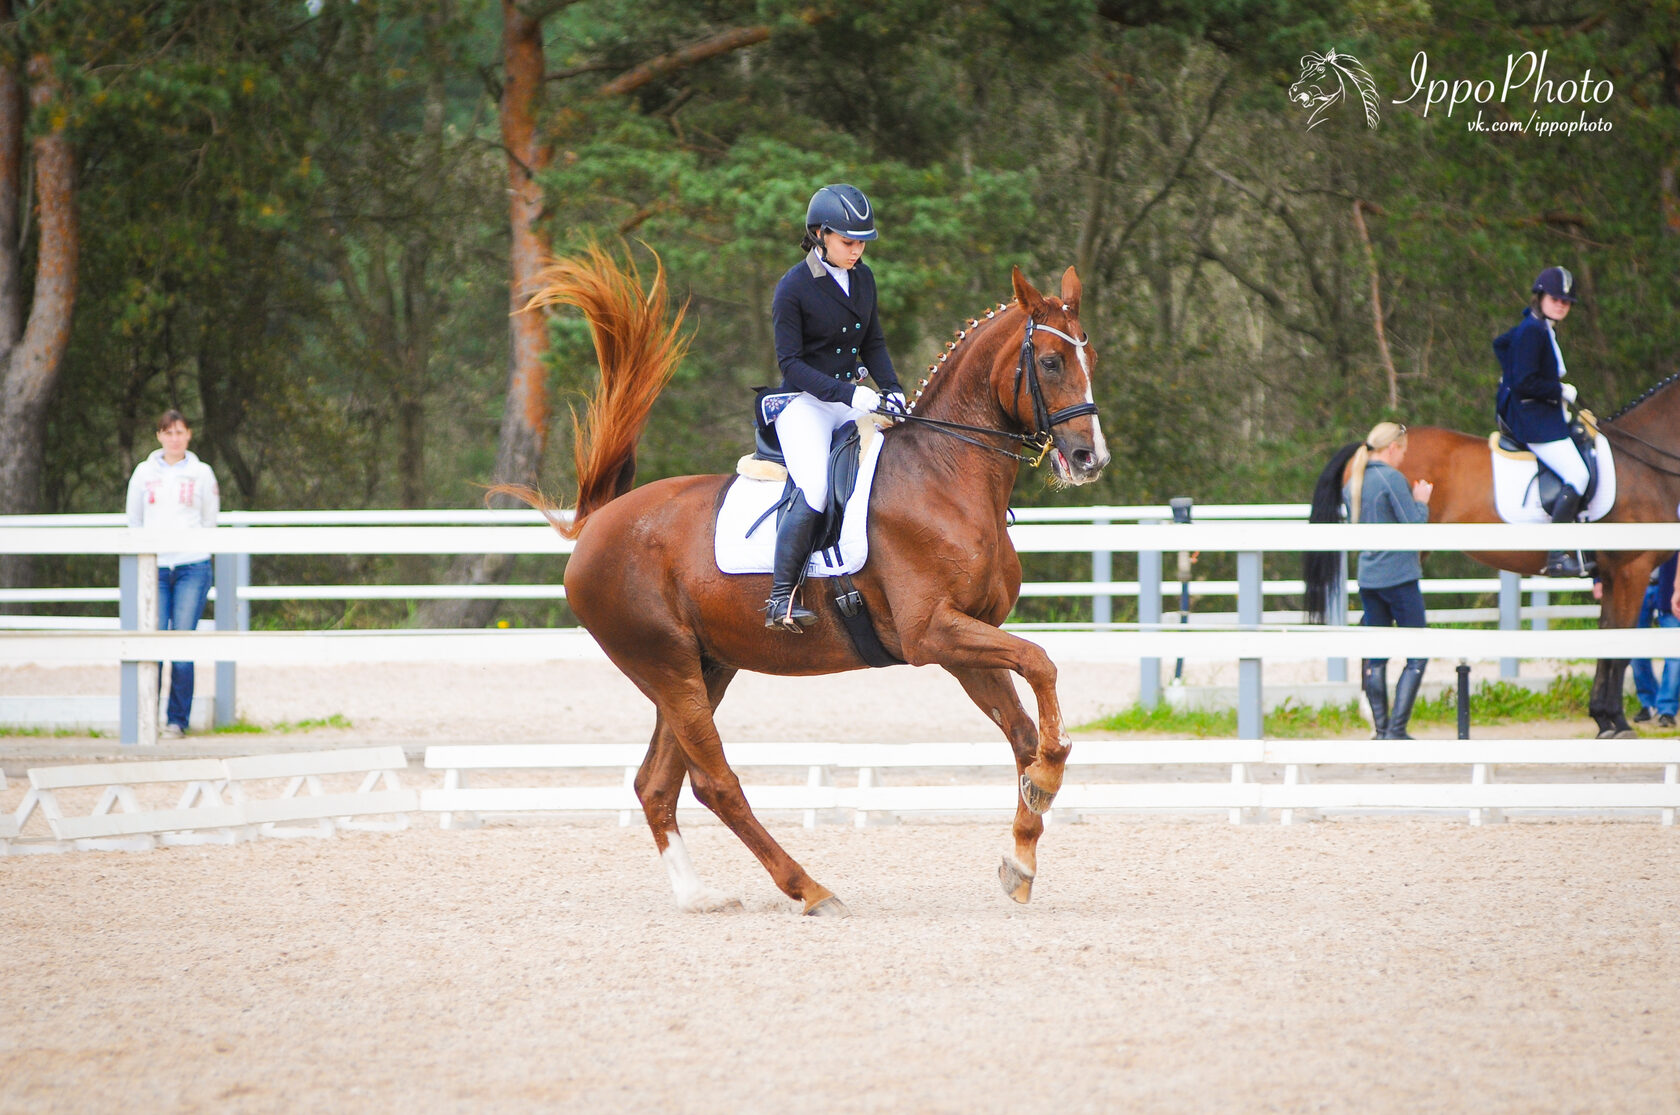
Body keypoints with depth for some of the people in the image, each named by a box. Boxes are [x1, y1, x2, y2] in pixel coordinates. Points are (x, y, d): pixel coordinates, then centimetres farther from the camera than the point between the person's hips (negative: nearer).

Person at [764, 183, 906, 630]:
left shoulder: (862, 278, 8)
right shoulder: (794, 287, -11)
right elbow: (790, 361, -15)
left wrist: (891, 390, -1)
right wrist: (849, 394, -24)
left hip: (852, 399, 7)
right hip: (804, 403, -7)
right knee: (814, 492, -26)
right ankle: (781, 600, -23)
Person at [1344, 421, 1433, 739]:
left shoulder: (1353, 482, 9)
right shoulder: (1392, 479, -14)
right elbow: (1415, 525, -16)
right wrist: (1421, 501, 3)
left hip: (1367, 579, 7)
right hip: (1399, 577, -7)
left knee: (1375, 658, 11)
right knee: (1417, 656, 0)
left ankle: (1381, 730, 11)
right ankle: (1396, 729, -8)